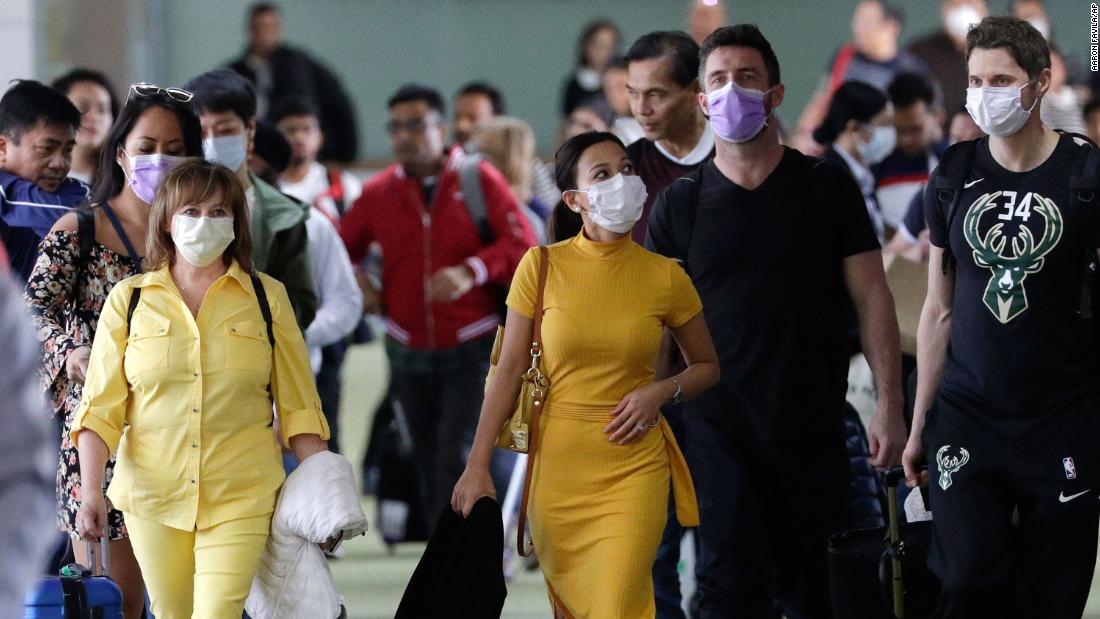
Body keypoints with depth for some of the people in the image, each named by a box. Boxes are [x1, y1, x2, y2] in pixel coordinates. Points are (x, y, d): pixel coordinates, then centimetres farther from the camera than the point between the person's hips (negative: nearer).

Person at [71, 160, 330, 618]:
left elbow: (298, 407, 7)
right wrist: (90, 492, -8)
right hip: (152, 495, 1)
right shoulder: (129, 301, 6)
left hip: (240, 497, -1)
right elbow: (101, 407, 3)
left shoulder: (267, 298, 5)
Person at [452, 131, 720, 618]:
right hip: (556, 463, 1)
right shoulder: (542, 267, -3)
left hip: (633, 467, -1)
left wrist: (662, 391, -9)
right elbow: (509, 370, 0)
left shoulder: (665, 277, -1)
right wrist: (477, 467, -3)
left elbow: (707, 367, 12)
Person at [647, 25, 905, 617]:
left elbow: (871, 296, 1)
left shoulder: (826, 186, 2)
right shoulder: (679, 204, 3)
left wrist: (889, 404, -6)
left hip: (814, 430, 1)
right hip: (721, 432, 0)